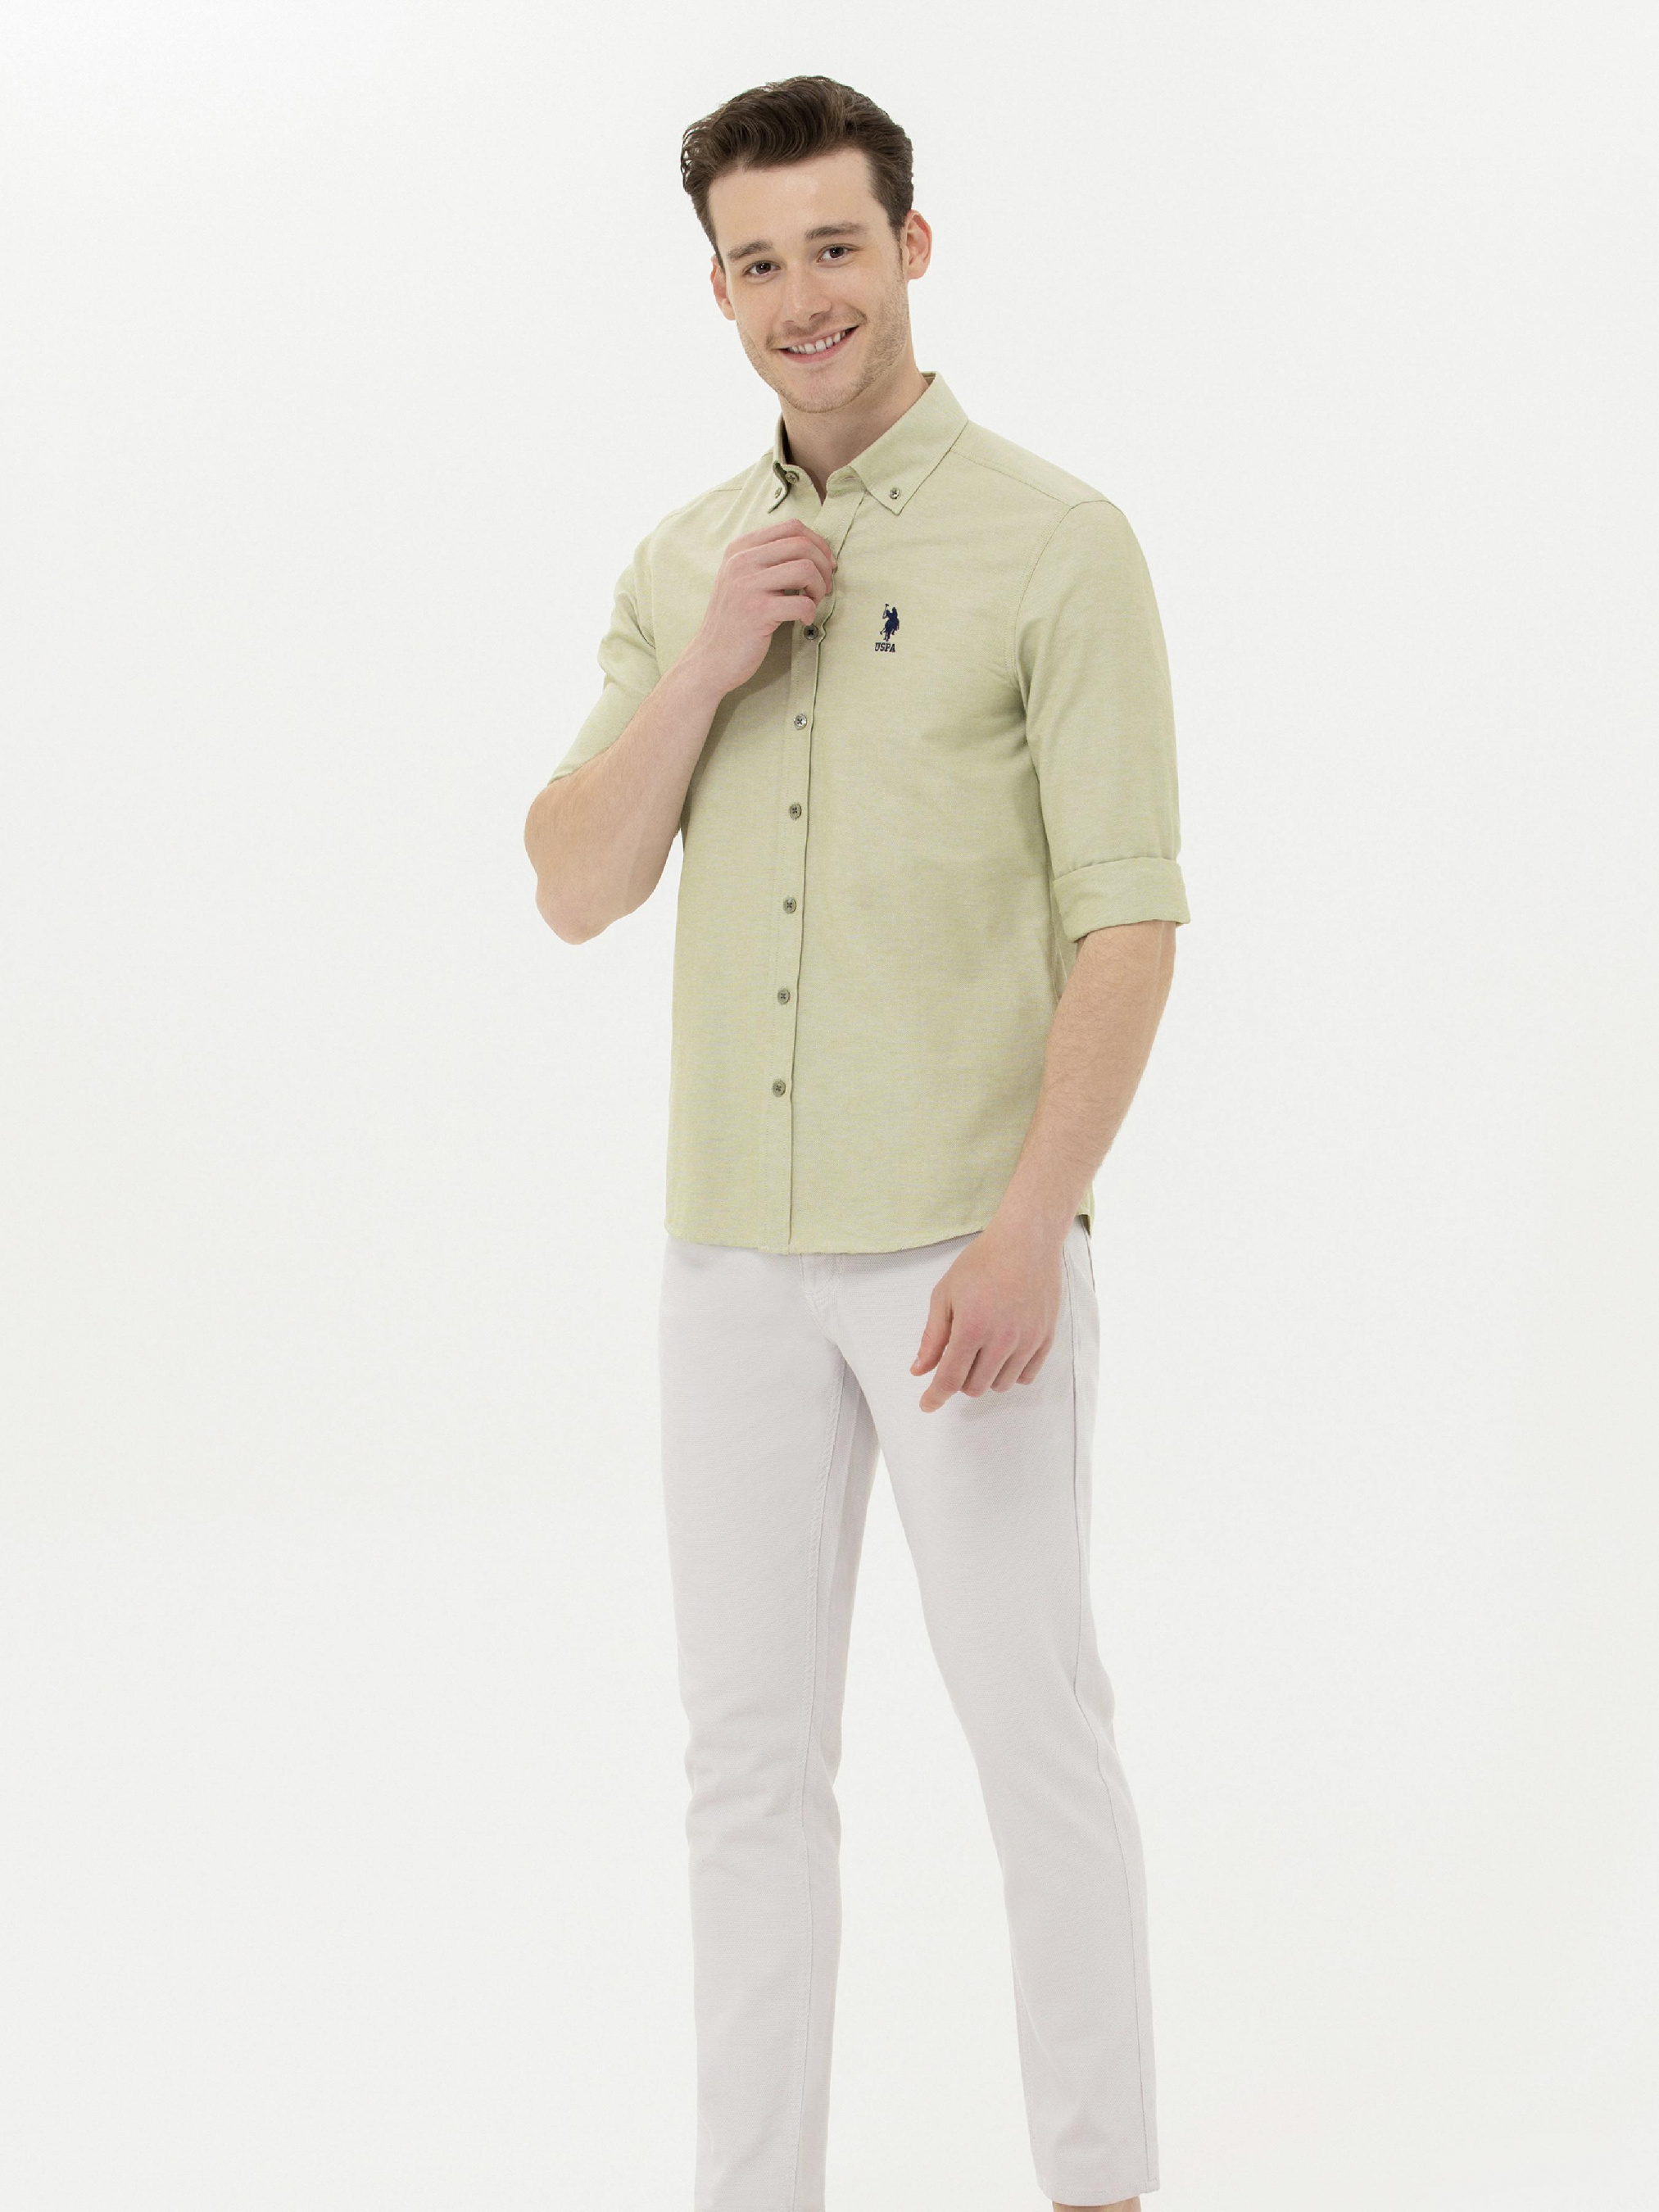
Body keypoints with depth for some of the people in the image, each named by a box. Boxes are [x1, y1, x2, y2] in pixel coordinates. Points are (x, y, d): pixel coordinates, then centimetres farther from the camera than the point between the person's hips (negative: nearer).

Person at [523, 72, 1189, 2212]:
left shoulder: (1052, 542, -7)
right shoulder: (684, 561, 9)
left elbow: (1128, 916, -12)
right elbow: (576, 888, 3)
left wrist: (1032, 1228, -20)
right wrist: (706, 668, -11)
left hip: (964, 1247, -5)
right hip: (734, 1248, 5)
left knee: (1032, 1722, 5)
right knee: (748, 1742, 9)